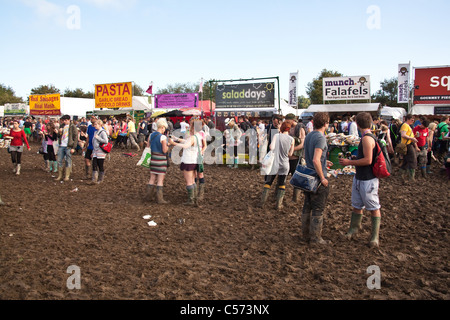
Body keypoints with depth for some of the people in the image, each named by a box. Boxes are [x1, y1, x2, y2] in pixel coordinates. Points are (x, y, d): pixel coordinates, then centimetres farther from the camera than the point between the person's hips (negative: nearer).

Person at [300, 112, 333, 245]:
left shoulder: (308, 136, 9)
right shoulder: (320, 138, -19)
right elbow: (315, 160, -28)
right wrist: (322, 178, -20)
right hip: (317, 178, -9)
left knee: (307, 207, 16)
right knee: (318, 209, 3)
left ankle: (306, 234, 27)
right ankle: (315, 237, 12)